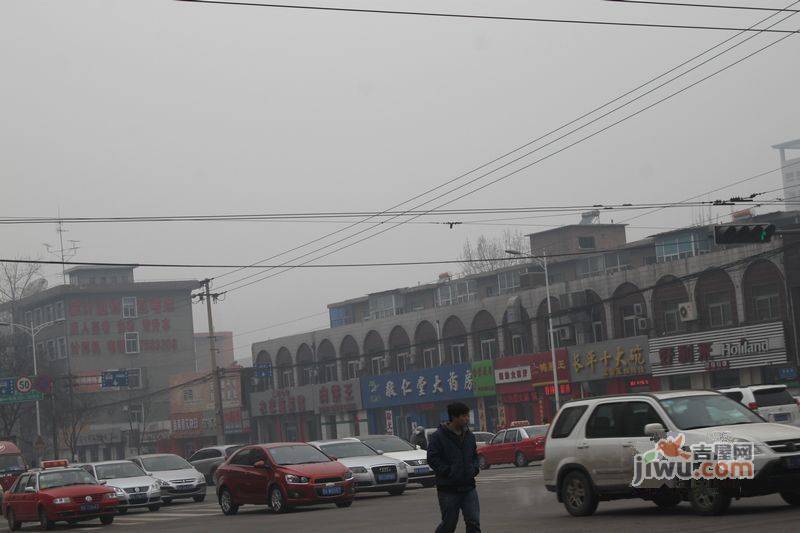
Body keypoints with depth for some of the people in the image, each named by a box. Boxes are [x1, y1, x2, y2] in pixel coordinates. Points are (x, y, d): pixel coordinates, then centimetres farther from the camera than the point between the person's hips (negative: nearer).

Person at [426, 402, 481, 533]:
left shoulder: (469, 435, 10)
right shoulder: (438, 436, -9)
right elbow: (432, 459, -12)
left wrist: (475, 468, 5)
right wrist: (448, 472, -16)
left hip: (468, 487, 5)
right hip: (448, 489, -5)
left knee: (474, 522, -3)